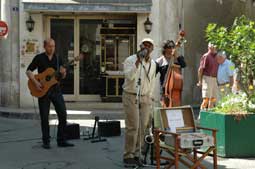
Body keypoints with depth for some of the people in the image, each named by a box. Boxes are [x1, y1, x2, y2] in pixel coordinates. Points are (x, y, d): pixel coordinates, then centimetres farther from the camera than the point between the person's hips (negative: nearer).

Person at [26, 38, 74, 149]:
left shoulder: (57, 59, 9)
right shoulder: (39, 58, -1)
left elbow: (62, 76, 13)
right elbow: (28, 71, -4)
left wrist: (63, 72, -11)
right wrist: (36, 83, -17)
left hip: (55, 90, 3)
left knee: (63, 114, -3)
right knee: (44, 117, 1)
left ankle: (61, 140, 7)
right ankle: (46, 142, 12)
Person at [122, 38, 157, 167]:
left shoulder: (152, 64, 12)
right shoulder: (130, 60, -6)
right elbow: (129, 76, -23)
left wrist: (150, 97, 16)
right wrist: (138, 62, -27)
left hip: (145, 98, 5)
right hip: (131, 96, -5)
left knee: (143, 127, 1)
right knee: (133, 127, -11)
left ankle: (137, 155, 11)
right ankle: (128, 156, -1)